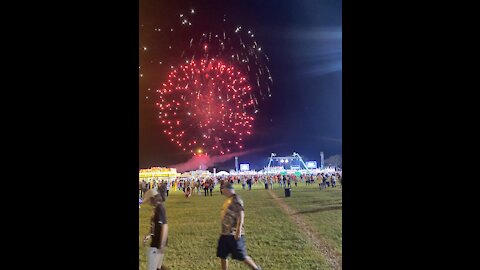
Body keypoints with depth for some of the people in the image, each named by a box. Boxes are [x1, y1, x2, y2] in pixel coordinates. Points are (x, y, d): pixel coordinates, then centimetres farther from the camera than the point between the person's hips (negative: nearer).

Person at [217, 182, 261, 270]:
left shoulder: (236, 200, -15)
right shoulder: (228, 200, 12)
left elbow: (241, 215, -20)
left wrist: (238, 231, -25)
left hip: (234, 234, -9)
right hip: (225, 233, 9)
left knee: (241, 256, 0)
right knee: (222, 255, 11)